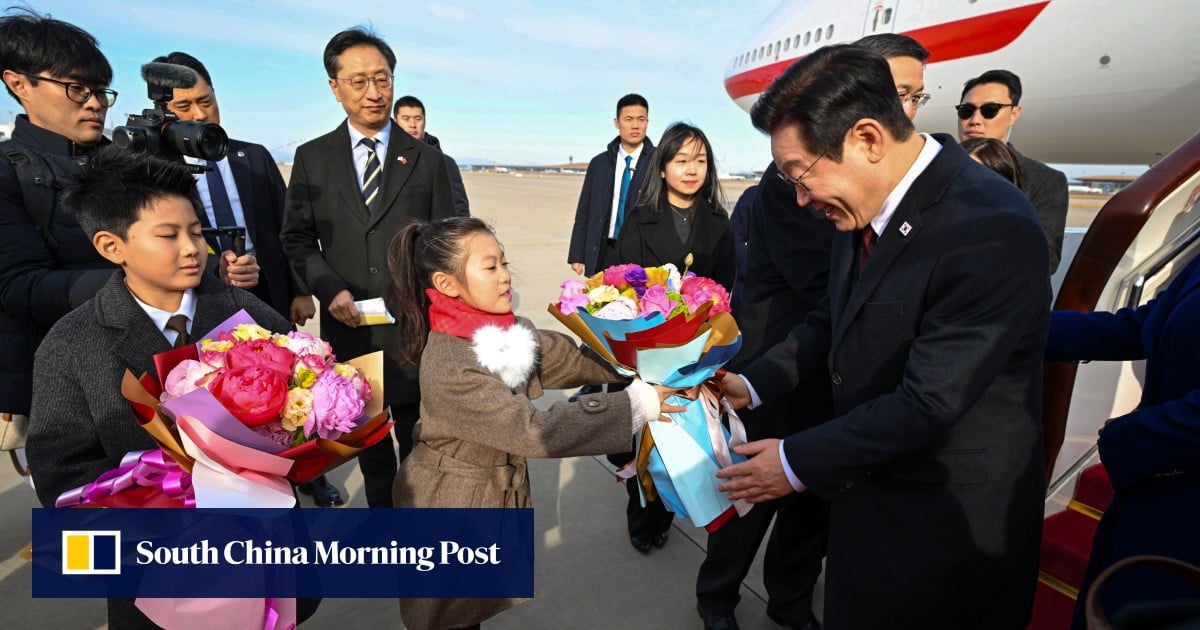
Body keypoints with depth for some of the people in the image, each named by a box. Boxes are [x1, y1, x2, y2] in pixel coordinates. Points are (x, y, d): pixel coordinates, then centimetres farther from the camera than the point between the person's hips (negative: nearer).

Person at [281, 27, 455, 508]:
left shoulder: (426, 159, 4)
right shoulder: (312, 158, 5)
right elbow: (297, 238, 5)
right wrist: (330, 288, -11)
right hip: (350, 326, 1)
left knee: (419, 437, 11)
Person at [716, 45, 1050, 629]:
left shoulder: (992, 232, -28)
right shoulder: (867, 203, -3)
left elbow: (929, 404, -27)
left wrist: (798, 462, -18)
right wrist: (754, 382, -2)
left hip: (943, 527, -7)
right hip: (867, 488, 7)